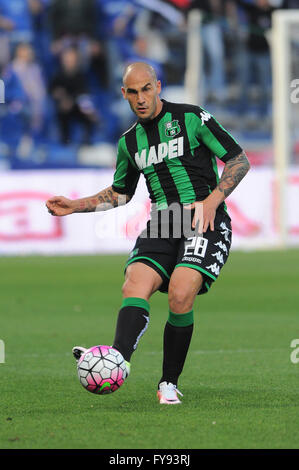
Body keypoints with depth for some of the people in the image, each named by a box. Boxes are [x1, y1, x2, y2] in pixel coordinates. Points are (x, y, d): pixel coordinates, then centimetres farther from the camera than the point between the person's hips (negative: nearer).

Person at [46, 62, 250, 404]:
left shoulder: (192, 118, -1)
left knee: (180, 295, -24)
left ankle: (169, 384, -11)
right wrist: (74, 206, 18)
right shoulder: (130, 142, 15)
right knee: (134, 285, -22)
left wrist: (213, 199, -13)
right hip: (162, 224, 5)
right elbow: (120, 193, 29)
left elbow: (239, 161, 0)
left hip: (204, 221, -5)